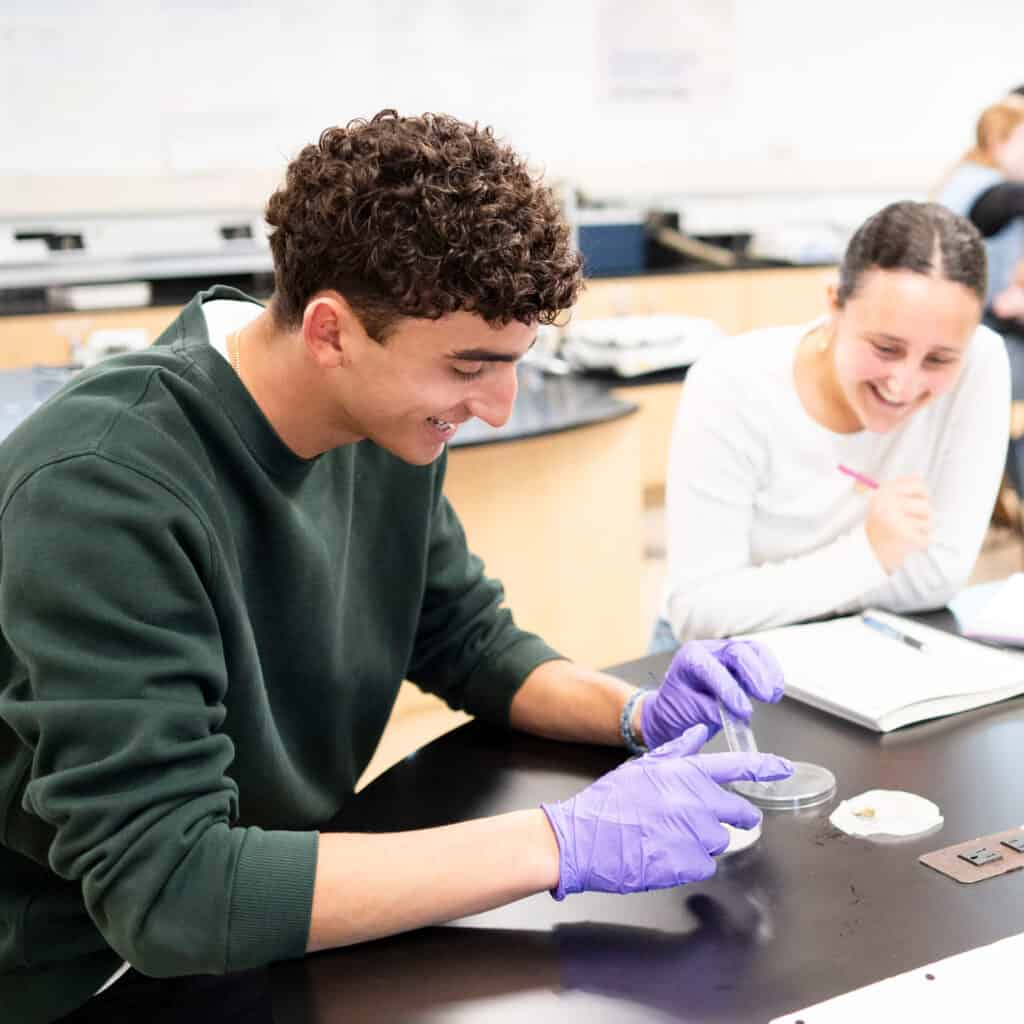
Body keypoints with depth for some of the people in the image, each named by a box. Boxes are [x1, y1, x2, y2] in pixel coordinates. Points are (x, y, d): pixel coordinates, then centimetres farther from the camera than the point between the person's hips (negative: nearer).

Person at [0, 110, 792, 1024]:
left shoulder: (387, 423, -7)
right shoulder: (105, 487, -28)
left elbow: (471, 642, 6)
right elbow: (164, 887, -32)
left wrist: (641, 716, -12)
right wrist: (565, 842, -32)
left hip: (276, 915, 6)